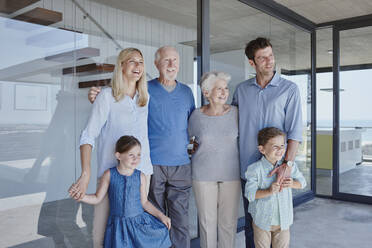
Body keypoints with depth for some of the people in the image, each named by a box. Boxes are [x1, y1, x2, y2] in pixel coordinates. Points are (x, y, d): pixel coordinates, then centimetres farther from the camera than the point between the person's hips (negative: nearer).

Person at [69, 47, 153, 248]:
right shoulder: (107, 96, -5)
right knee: (102, 229, -3)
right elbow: (88, 136, -10)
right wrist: (86, 174, -20)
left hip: (142, 171, 4)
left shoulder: (145, 98, 10)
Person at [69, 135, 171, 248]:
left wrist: (160, 215, 0)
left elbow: (144, 202, 6)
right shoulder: (109, 174, -6)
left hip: (138, 222, 2)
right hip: (118, 225, -1)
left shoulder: (140, 177, -3)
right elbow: (97, 198, 4)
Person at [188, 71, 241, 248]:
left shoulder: (235, 112, -1)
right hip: (203, 175, 0)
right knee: (207, 221, 9)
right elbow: (185, 137, 14)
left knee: (229, 222, 8)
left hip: (231, 175, 1)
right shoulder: (197, 115, -3)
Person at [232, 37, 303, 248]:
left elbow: (295, 131, -9)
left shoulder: (289, 89, -2)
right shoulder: (241, 90, 7)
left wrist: (288, 163, -20)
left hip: (276, 169, -3)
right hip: (247, 167, 3)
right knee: (251, 222, 13)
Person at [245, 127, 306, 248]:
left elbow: (302, 182, 5)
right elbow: (249, 194, -18)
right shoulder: (255, 169, -17)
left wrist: (292, 184, -17)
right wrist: (269, 191, -30)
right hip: (262, 221, -3)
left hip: (283, 220, 3)